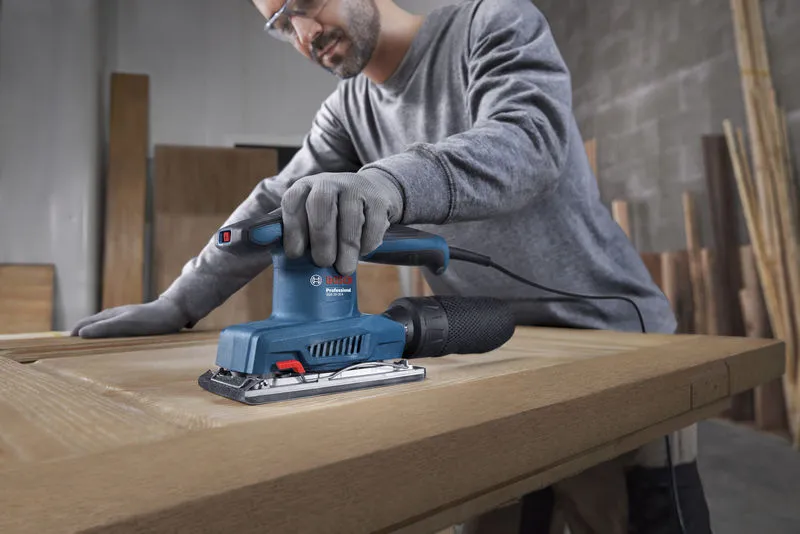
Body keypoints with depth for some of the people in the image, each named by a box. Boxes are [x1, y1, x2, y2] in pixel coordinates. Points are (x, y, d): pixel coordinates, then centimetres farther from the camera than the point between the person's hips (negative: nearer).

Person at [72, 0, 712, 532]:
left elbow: (528, 138, -27)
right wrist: (175, 305, 4)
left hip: (614, 336, -4)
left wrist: (387, 182, -46)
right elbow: (276, 203, 8)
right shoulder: (349, 110, 8)